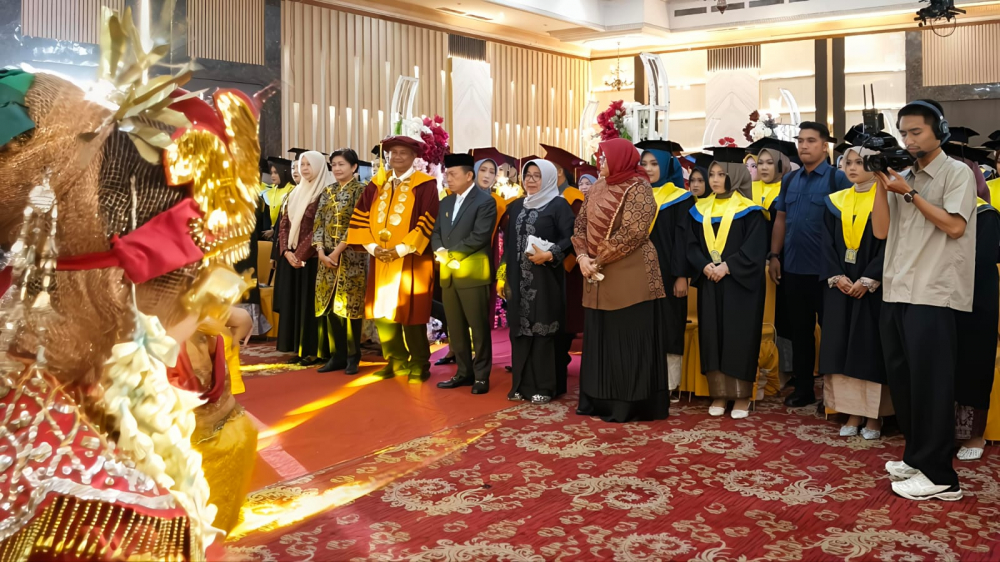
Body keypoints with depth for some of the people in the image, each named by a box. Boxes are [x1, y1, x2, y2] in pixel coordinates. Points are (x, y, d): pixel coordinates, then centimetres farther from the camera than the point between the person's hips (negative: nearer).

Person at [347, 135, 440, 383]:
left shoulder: (425, 185, -3)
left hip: (411, 260, -5)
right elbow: (360, 217, 9)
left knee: (410, 314, -3)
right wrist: (372, 246, -6)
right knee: (382, 313, 7)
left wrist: (400, 250, -15)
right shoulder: (377, 184, 12)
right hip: (380, 259, 5)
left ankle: (419, 366, 10)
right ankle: (396, 362, 19)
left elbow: (427, 222, -11)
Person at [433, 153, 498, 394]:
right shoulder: (446, 202, 17)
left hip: (472, 273, -7)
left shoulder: (485, 201, -7)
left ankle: (481, 376, 8)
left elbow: (479, 237, -17)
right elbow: (436, 233, 14)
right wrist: (440, 251, -8)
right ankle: (464, 372, 21)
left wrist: (451, 253, -14)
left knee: (479, 327, 0)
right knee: (455, 328, 11)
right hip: (448, 274, 8)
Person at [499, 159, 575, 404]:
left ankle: (545, 386, 3)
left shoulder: (559, 205, -3)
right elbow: (508, 242, 16)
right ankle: (522, 384, 14)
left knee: (544, 329, -3)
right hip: (519, 278, 6)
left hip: (546, 278, -6)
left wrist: (549, 255, -23)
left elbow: (569, 238, -10)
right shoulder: (515, 206, 15)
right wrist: (502, 275, 11)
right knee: (520, 329, 7)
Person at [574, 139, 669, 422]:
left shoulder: (638, 188, -10)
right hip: (599, 276, 8)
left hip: (630, 276, -8)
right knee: (599, 338, 12)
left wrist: (600, 259, -16)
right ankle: (600, 399, 22)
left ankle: (629, 403, 7)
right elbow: (581, 222, 11)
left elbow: (632, 232, -19)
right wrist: (583, 256, -5)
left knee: (629, 340, -1)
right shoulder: (598, 187, 12)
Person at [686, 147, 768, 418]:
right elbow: (691, 244, 6)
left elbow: (755, 247, -11)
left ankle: (741, 396, 7)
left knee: (739, 337, -2)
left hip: (739, 284, -4)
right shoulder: (700, 210, 10)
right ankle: (718, 394, 13)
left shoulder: (749, 210, -3)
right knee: (711, 336, 5)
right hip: (709, 283, 4)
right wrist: (704, 266, -12)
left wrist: (727, 266, -19)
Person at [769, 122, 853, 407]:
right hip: (793, 268, 6)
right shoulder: (790, 180, 11)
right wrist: (774, 255, 6)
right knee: (799, 330, 12)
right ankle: (803, 388, 22)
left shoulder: (837, 178, -5)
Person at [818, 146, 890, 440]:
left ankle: (873, 415, 7)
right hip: (840, 285, 4)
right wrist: (836, 277, -9)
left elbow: (889, 244, -9)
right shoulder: (836, 202, 10)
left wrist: (868, 279, -18)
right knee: (841, 347, 3)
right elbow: (828, 243, 6)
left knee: (871, 347, -2)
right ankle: (853, 413, 10)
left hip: (873, 287, -4)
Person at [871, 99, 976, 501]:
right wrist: (882, 185, -2)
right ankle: (916, 458, 24)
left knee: (930, 384, -4)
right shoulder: (903, 176, 14)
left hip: (933, 295, -6)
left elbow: (955, 226, -14)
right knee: (901, 379, 11)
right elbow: (881, 230, 7)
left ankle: (938, 476, 3)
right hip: (896, 292, 7)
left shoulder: (957, 173, -2)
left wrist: (909, 193, -12)